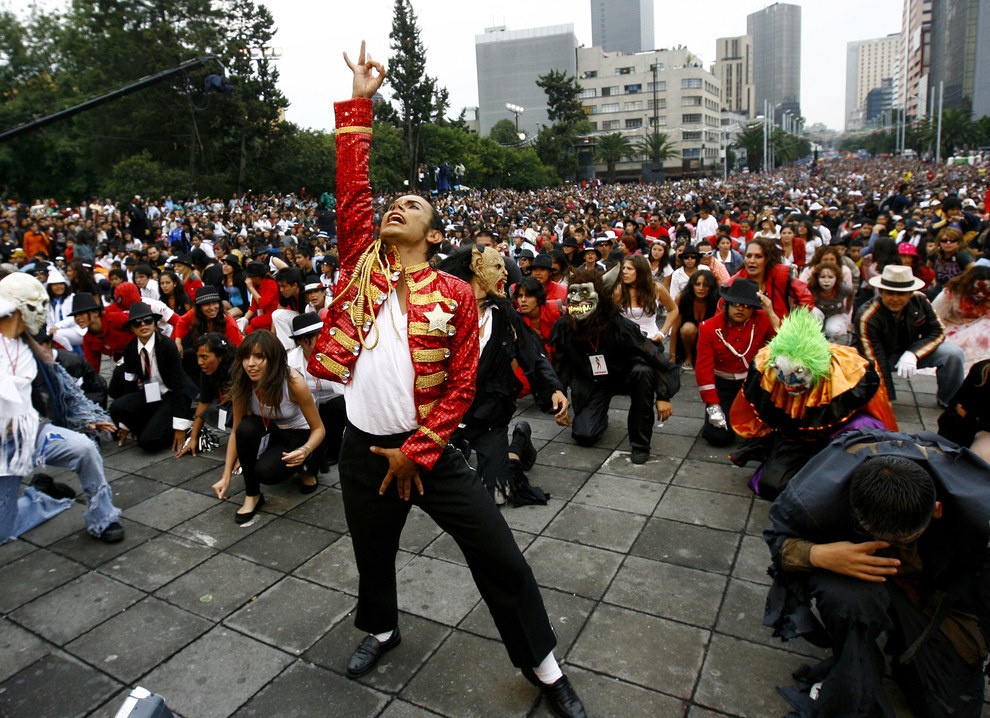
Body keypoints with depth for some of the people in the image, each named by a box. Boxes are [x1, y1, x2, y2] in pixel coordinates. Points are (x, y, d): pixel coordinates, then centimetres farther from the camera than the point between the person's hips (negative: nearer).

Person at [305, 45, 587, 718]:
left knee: (501, 557, 1)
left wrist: (415, 453, -11)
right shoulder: (362, 265, 1)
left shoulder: (455, 294, -7)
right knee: (373, 553, 23)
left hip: (430, 451, -2)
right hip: (363, 449, 3)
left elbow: (462, 386, -7)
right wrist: (360, 102, -7)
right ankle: (383, 629, 54)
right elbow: (352, 189, -7)